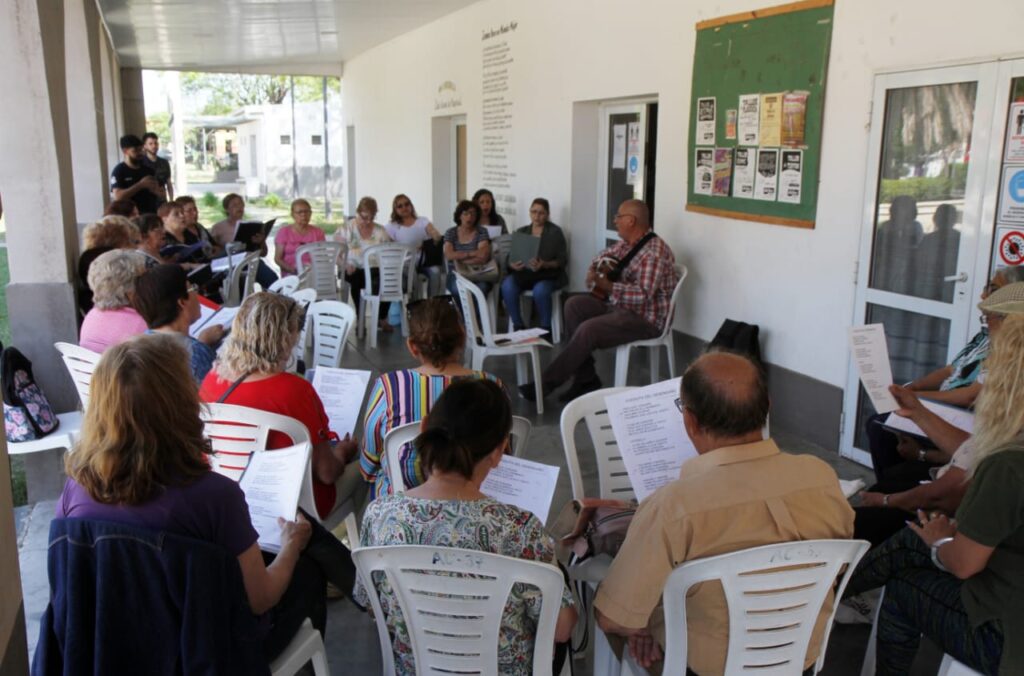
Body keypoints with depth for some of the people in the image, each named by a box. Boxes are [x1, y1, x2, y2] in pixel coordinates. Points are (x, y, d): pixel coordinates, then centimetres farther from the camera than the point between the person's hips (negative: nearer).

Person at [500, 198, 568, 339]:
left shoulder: (555, 232, 2)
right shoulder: (521, 232, 12)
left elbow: (563, 260, -4)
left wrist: (544, 265, -23)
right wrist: (513, 264, -16)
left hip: (549, 274, -3)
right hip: (524, 273, 3)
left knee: (540, 290, -38)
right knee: (507, 285, -29)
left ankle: (545, 328, -14)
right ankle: (518, 326, -13)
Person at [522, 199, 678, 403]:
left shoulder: (654, 252, -22)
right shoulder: (628, 243, 7)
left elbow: (643, 295, -32)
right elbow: (606, 255, 27)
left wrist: (607, 286, -34)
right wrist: (595, 270, 6)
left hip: (646, 317, -10)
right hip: (619, 306, 10)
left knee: (587, 330, -26)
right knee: (574, 305, 0)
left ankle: (545, 384, -15)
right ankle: (585, 379, -5)